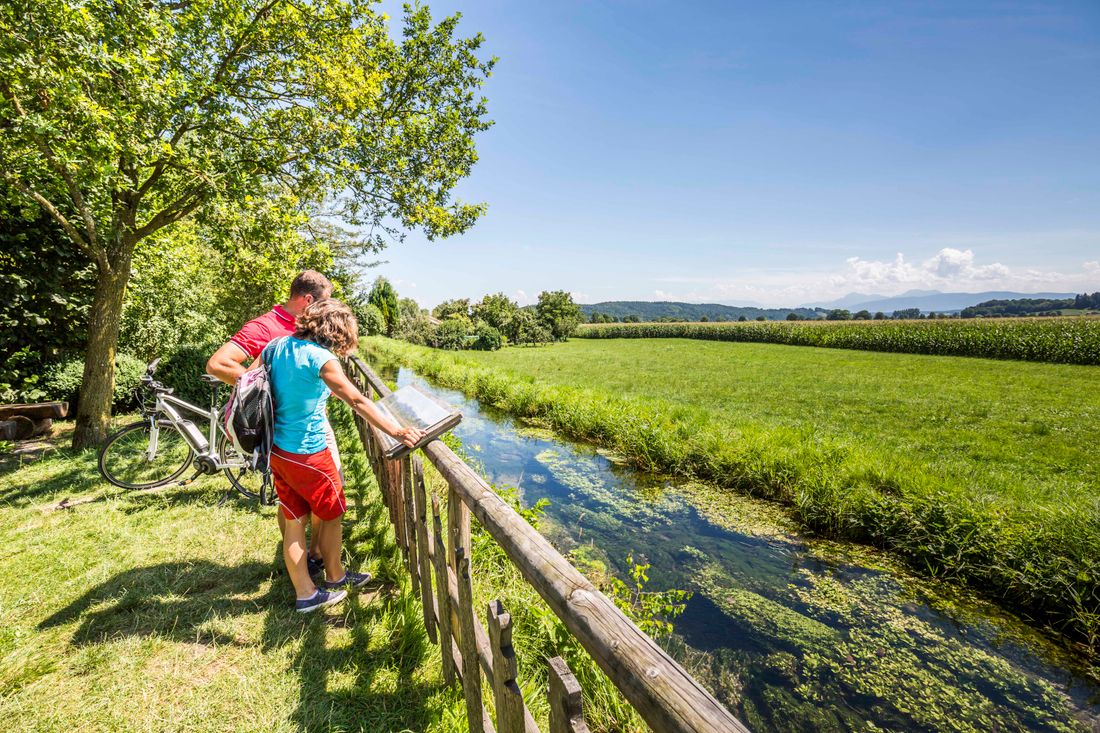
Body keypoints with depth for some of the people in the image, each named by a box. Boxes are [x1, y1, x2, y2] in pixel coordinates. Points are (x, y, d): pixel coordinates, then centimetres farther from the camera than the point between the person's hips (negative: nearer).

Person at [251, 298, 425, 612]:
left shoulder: (277, 345, 2)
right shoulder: (320, 358, -21)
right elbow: (358, 402, -26)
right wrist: (397, 432, -26)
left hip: (276, 449, 7)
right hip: (306, 453, -7)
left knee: (294, 521, 17)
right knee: (331, 515, 16)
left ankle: (304, 592, 30)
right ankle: (334, 576, 36)